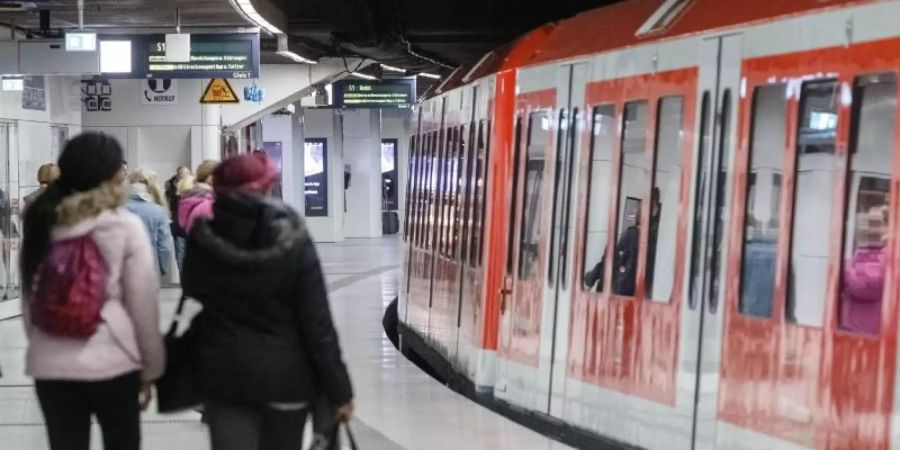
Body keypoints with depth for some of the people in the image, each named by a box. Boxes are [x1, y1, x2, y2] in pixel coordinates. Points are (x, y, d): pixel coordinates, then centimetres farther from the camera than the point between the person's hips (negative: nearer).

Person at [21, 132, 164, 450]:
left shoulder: (41, 224, 5)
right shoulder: (126, 227, -8)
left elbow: (29, 298, 10)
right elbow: (143, 305, -6)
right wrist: (151, 366, 3)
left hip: (50, 364, 4)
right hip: (112, 363, -3)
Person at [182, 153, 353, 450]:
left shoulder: (202, 240, -6)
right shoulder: (293, 241, -12)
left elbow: (192, 292, 14)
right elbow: (317, 323, -12)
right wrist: (339, 390, -5)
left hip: (223, 375, 1)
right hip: (286, 376, -1)